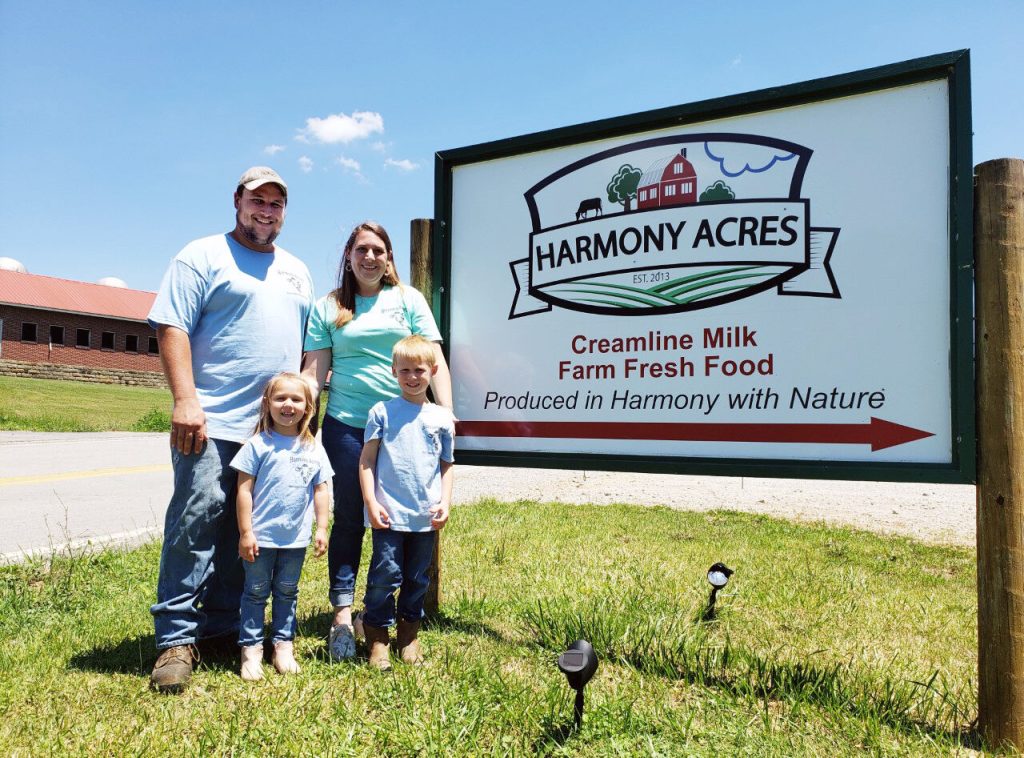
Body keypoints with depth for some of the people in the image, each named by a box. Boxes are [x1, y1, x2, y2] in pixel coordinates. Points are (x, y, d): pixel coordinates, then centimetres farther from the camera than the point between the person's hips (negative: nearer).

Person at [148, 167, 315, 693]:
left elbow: (308, 345, 24)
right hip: (213, 422, -5)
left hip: (276, 428, 6)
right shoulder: (204, 257, 3)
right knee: (198, 519, -9)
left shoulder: (296, 271, 21)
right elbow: (171, 328, -8)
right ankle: (176, 638, 1)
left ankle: (223, 624, 21)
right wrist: (185, 400, -18)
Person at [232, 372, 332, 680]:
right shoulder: (258, 444, -7)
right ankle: (251, 649, 19)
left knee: (287, 593, 15)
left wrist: (322, 528, 2)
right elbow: (244, 489, -7)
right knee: (256, 592, 8)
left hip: (296, 538, 3)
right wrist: (245, 532, -10)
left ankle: (283, 645, 28)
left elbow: (321, 490, 7)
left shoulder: (314, 449, 3)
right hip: (260, 536, -3)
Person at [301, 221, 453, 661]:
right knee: (348, 519, 4)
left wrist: (447, 415, -7)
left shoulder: (408, 299, 8)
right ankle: (342, 615, 13)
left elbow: (434, 361, 3)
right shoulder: (327, 309, 9)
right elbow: (314, 370, 5)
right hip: (346, 426, 0)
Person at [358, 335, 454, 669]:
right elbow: (367, 460, -1)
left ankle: (409, 635, 31)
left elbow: (447, 465, 12)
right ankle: (377, 638, 16)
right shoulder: (382, 412, 0)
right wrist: (371, 503, -8)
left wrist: (445, 504, 2)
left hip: (425, 516, 3)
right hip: (389, 513, -2)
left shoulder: (441, 418, 7)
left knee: (418, 578, 14)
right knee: (385, 575, -2)